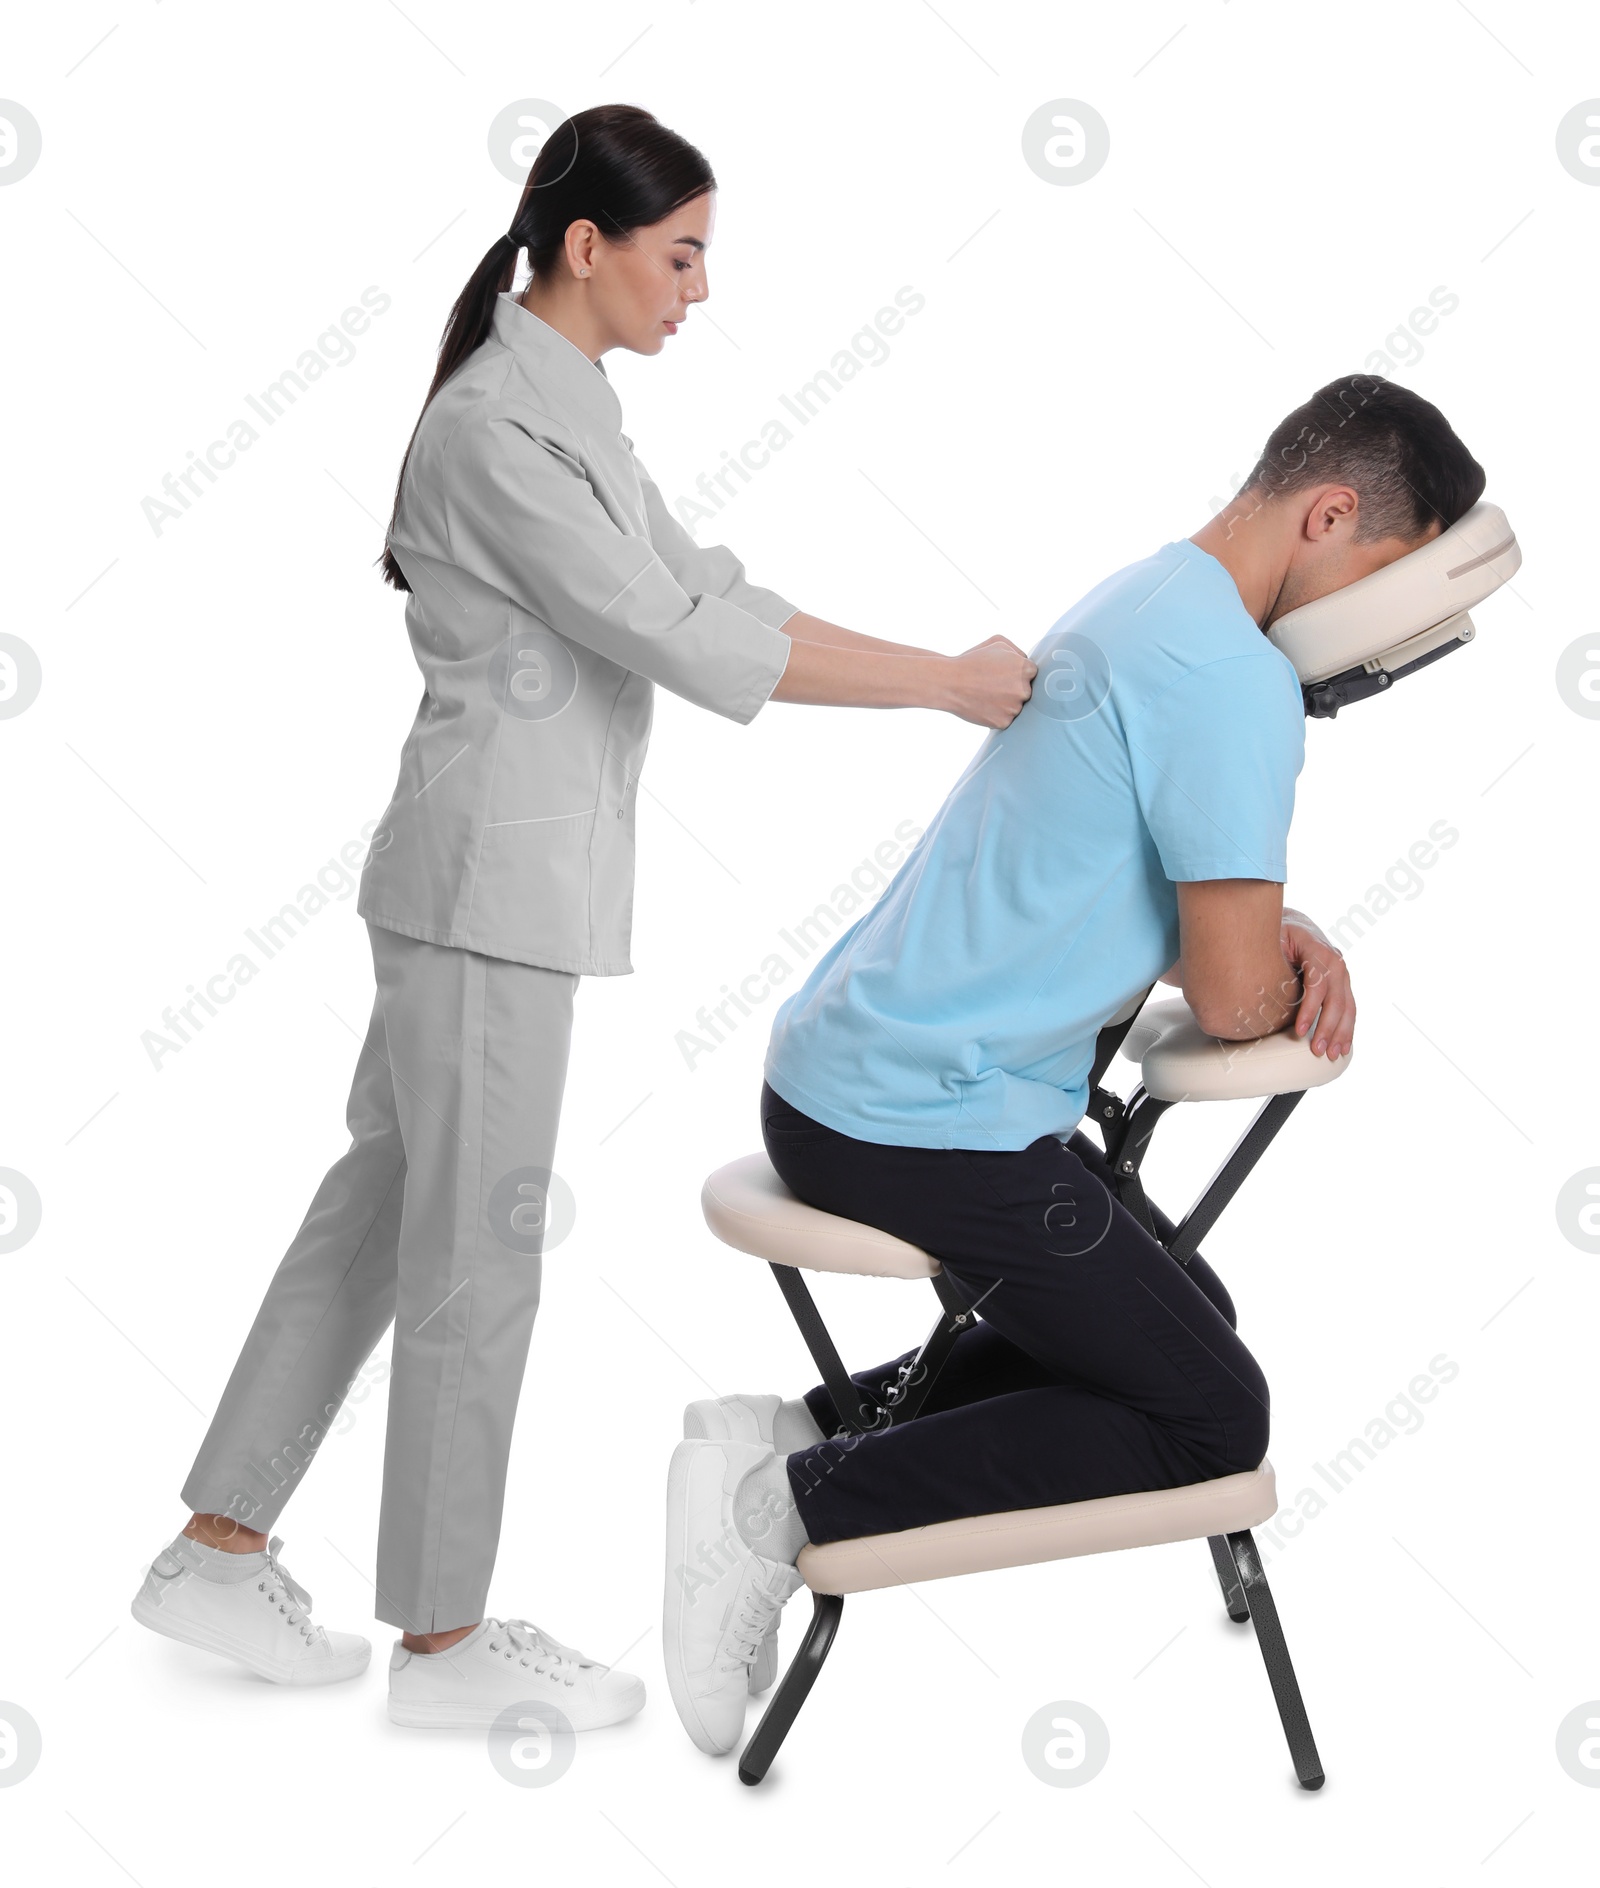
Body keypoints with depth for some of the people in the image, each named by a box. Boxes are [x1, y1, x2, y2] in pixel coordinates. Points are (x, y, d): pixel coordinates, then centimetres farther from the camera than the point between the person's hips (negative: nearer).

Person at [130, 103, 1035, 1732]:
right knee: (477, 1250, 1)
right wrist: (940, 680, -15)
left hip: (512, 881, 10)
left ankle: (220, 1550, 26)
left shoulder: (570, 409, 13)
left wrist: (941, 684, 6)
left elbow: (711, 593, 13)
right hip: (490, 885, -10)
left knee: (388, 1207, 15)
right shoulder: (496, 428, -18)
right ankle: (442, 1641, 16)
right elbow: (678, 642, -21)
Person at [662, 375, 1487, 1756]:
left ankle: (807, 1432, 9)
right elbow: (1235, 1000, -17)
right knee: (1215, 1416, 1)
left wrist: (1279, 934, 5)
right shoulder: (1235, 679, -18)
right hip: (931, 1129, -10)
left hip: (835, 1073, 10)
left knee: (1175, 1319, 21)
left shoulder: (1145, 602, 13)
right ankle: (793, 1504, -8)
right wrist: (1288, 971, 6)